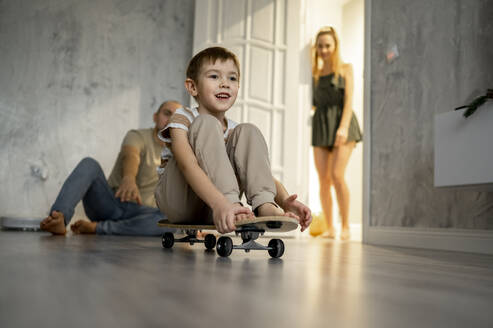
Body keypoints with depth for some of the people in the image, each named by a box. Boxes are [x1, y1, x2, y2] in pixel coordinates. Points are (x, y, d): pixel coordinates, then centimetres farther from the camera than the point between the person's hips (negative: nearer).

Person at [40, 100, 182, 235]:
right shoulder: (137, 136, -3)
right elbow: (130, 156, -28)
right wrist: (129, 178, -51)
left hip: (136, 214, 2)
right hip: (109, 204, -2)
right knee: (89, 164, -27)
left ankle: (95, 227, -29)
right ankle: (60, 218, -48)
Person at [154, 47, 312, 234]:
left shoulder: (235, 131, 7)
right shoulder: (182, 119, -9)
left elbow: (264, 175, -4)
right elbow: (188, 166, -29)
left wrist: (286, 202, -27)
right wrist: (220, 204, -47)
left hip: (210, 211, 5)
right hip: (176, 202, -4)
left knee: (248, 131, -11)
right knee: (206, 123, -23)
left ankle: (265, 206, -30)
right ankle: (231, 203, -39)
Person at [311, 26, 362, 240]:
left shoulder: (345, 69, 10)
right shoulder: (315, 73, 19)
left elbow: (348, 99, -2)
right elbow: (312, 102, 14)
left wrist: (344, 127, -15)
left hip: (341, 122, -4)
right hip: (320, 126, 4)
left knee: (336, 176, -16)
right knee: (323, 180, -2)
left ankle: (345, 226, -5)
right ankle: (329, 228, 6)